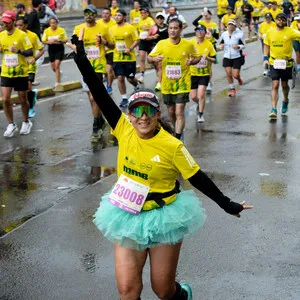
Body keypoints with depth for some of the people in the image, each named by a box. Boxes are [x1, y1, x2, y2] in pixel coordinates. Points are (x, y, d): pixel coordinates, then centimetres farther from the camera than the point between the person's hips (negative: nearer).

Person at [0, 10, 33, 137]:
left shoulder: (21, 35, -11)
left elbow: (30, 52, -11)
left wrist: (18, 51, -28)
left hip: (21, 73, -3)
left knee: (22, 99, 9)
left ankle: (26, 122, 31)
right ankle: (11, 125, 10)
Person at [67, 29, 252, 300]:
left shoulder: (172, 146, -16)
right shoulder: (124, 129, -8)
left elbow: (198, 178, -7)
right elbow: (100, 94, -11)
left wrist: (227, 205, -6)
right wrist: (81, 58, -14)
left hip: (163, 219, -3)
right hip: (128, 217, 3)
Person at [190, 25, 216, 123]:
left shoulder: (209, 44, -4)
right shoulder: (190, 43, -4)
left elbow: (214, 59, 1)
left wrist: (207, 58, -18)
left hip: (204, 73, -1)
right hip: (193, 73, 1)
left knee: (201, 94, -13)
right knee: (193, 96, 4)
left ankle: (201, 114, 3)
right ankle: (200, 105, 39)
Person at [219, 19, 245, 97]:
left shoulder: (239, 34, -8)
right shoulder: (224, 34, 3)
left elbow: (243, 45, -3)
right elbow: (221, 43, 15)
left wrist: (238, 46, -24)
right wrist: (221, 45, -8)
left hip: (237, 57, -3)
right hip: (227, 57, 3)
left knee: (235, 75, -5)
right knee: (228, 73, -5)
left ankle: (239, 78, 35)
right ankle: (232, 89, 15)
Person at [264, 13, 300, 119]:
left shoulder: (290, 31, -7)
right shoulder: (270, 32, 1)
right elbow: (267, 45, 13)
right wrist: (265, 58, 5)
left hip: (287, 63, 0)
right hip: (274, 62, 0)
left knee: (284, 85, 15)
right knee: (275, 85, -9)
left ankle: (285, 101, 45)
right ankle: (274, 109, -12)